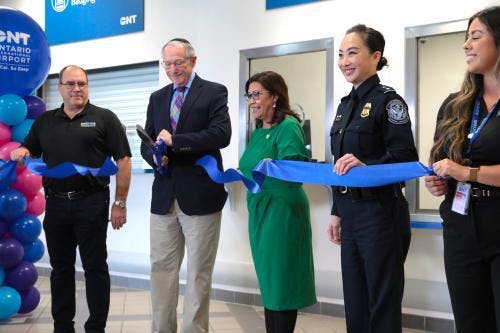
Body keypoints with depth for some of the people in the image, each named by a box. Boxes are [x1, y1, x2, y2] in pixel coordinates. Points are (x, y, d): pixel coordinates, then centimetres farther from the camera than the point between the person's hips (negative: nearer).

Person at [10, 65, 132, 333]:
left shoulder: (104, 118, 0)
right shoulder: (45, 122, 13)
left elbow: (123, 161, -3)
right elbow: (28, 150, 20)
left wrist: (120, 203, -7)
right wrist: (20, 152, -5)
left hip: (91, 204, -4)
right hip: (55, 204, 4)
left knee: (95, 267, 2)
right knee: (60, 268, 11)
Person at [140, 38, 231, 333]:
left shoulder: (214, 92, -1)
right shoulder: (157, 98, 16)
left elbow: (222, 134, -15)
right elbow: (147, 142, 14)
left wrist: (174, 141, -17)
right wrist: (155, 156, -9)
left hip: (199, 195, -5)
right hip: (164, 196, 5)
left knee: (199, 273, 3)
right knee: (161, 269, 8)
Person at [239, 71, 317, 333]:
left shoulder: (288, 126, -11)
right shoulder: (257, 132, 14)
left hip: (282, 210, -8)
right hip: (258, 210, 9)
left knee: (281, 281, -2)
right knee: (267, 280, 13)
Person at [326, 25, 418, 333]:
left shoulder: (388, 100, -10)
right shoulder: (346, 104, 13)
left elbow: (406, 158, -17)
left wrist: (366, 166, -32)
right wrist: (337, 212, 16)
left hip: (381, 213, -8)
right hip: (351, 213, 8)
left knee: (383, 306, 1)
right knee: (355, 304, 14)